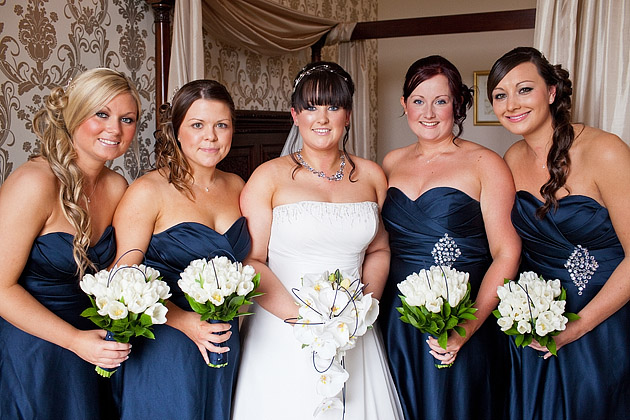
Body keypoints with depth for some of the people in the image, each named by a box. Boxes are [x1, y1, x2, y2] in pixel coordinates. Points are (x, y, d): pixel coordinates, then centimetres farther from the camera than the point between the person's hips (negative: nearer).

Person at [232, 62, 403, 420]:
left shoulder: (371, 176, 5)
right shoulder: (269, 177, -5)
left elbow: (379, 250, 11)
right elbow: (249, 261, -9)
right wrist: (303, 317, -17)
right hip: (283, 335, -3)